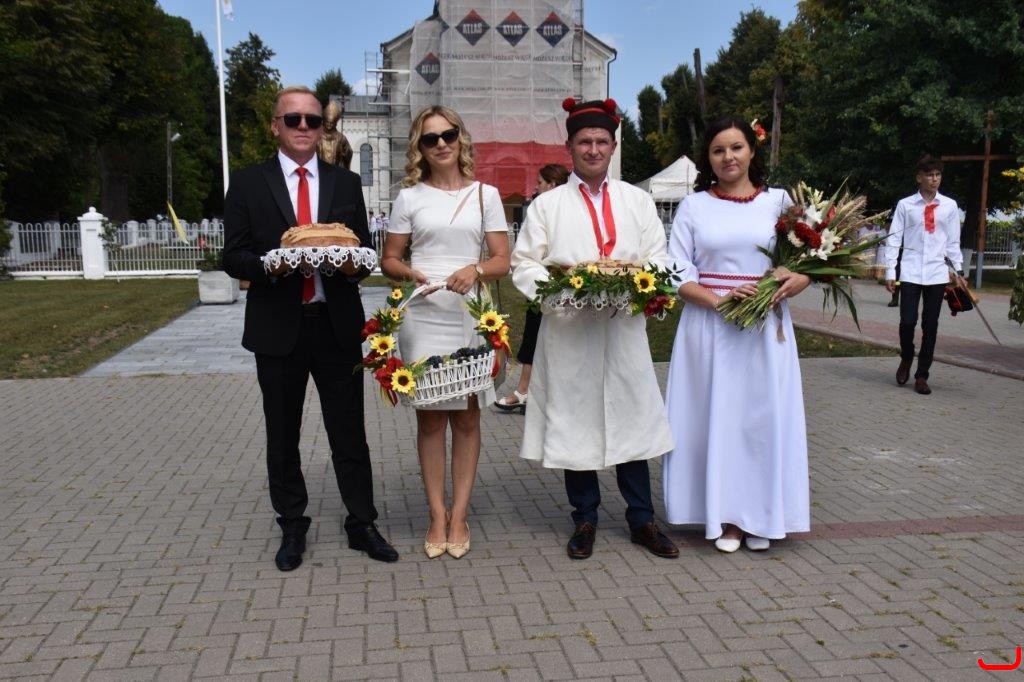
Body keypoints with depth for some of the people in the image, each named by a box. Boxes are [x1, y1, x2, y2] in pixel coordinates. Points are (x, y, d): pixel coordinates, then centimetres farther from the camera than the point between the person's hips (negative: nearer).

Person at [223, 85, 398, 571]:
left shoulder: (346, 183, 9)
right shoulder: (248, 183, 3)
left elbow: (365, 251, 10)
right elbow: (234, 257, 0)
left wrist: (354, 264, -13)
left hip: (337, 325, 1)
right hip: (278, 328, -1)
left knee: (350, 433, 7)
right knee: (282, 437, 11)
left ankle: (362, 525, 21)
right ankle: (292, 528, 27)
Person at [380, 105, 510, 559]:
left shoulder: (485, 194, 7)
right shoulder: (409, 197, 6)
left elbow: (503, 261, 5)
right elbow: (388, 260, 9)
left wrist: (476, 269, -16)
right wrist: (409, 273, -13)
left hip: (470, 314, 1)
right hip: (423, 315, 0)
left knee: (466, 417, 5)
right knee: (430, 416, 3)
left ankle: (459, 516, 15)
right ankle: (438, 516, 13)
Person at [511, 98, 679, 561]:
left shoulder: (638, 201, 14)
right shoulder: (547, 205, 7)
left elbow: (659, 259, 9)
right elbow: (523, 265, 1)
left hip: (625, 328, 2)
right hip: (568, 331, -1)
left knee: (632, 417, 5)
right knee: (574, 423, 5)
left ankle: (642, 519, 18)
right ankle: (585, 519, 19)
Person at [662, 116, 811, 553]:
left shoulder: (779, 201, 7)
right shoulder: (693, 206, 6)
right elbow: (677, 273, 0)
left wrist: (799, 280, -16)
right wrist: (719, 300, -15)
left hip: (767, 328, 1)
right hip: (709, 327, 0)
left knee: (764, 415, 4)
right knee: (716, 415, 2)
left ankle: (759, 516, 18)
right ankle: (724, 516, 14)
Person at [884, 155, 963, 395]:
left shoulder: (950, 206, 7)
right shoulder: (905, 205, 1)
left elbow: (953, 241, 10)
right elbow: (894, 239, 2)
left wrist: (959, 271, 6)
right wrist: (890, 271, -3)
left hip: (938, 273, 2)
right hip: (910, 273, -2)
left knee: (930, 325, 4)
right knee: (907, 321, -6)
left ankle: (921, 376, 15)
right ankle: (906, 359, 25)